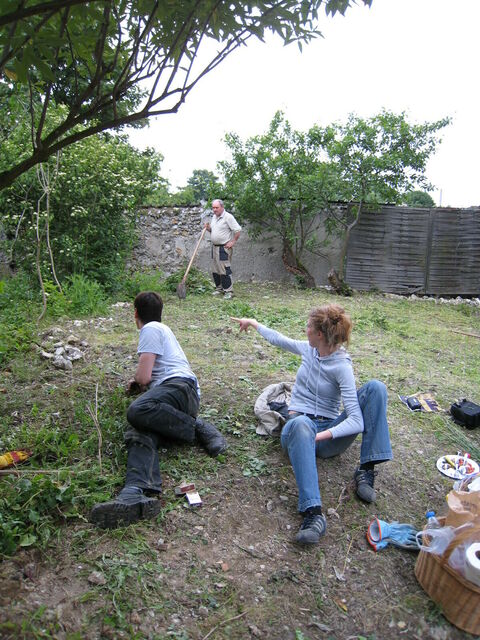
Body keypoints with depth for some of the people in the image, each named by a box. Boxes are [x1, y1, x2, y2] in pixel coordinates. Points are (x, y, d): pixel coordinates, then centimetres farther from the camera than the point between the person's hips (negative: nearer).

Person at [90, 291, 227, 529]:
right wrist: (138, 381, 43)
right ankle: (137, 492, -49)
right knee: (138, 435, -20)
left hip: (180, 386, -9)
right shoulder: (161, 328, 36)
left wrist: (137, 381, 18)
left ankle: (199, 428, -20)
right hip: (165, 393, 9)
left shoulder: (151, 329, 5)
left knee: (137, 411, -37)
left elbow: (144, 377, -4)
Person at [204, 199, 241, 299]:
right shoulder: (214, 217, 14)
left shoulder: (228, 217, -12)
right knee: (215, 270, 13)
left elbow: (238, 230, -14)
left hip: (224, 248, -9)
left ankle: (228, 291, -3)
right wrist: (208, 228, 6)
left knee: (225, 270, -9)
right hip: (214, 247, 9)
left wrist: (233, 242, -15)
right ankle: (219, 288, 24)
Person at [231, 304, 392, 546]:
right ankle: (313, 513, -53)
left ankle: (366, 470, -23)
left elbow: (356, 422, -19)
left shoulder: (342, 366, -12)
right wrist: (253, 323, 35)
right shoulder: (309, 349, 4)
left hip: (329, 432, -2)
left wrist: (319, 436, -30)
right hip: (298, 426, 2)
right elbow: (279, 339, 26)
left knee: (375, 388, -23)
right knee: (301, 423, -40)